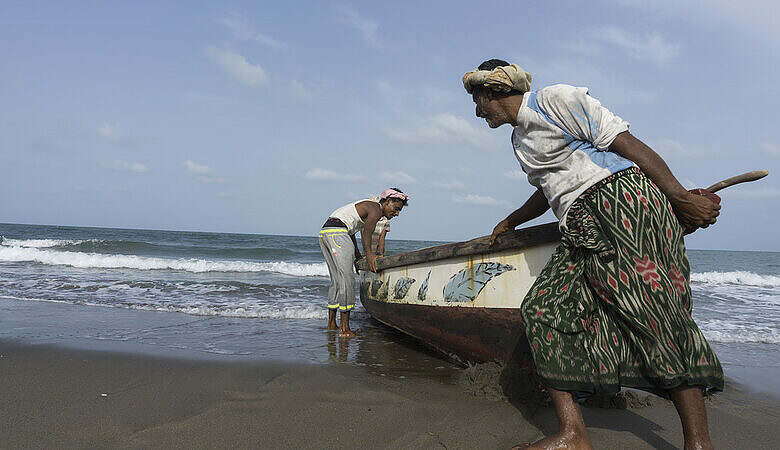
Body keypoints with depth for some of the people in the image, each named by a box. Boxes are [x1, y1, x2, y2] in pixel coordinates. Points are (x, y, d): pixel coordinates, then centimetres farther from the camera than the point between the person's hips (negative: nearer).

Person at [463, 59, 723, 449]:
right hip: (581, 232, 8)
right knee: (542, 309, -5)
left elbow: (624, 141, -7)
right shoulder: (519, 139, 25)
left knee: (653, 314, -12)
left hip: (621, 200, -8)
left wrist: (681, 198, -11)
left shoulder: (554, 99, -1)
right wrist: (510, 222, 51)